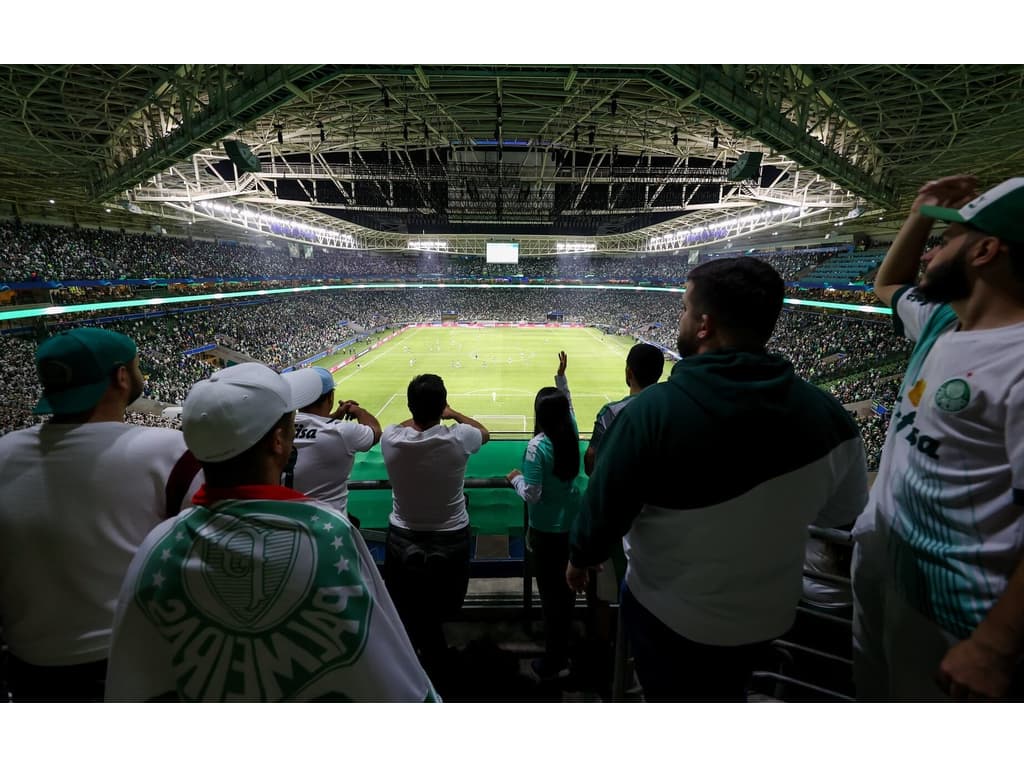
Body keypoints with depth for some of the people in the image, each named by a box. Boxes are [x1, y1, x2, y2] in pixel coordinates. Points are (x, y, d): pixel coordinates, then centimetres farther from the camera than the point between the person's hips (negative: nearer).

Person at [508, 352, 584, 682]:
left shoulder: (537, 446, -24)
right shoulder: (571, 432, -6)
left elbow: (532, 495, -22)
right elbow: (568, 403, 15)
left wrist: (515, 478, -4)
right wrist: (562, 375, 21)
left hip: (547, 531, -7)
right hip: (573, 525, 7)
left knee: (551, 593, 7)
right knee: (567, 587, 21)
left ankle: (554, 663, 23)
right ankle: (562, 649, 42)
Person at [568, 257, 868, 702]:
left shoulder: (654, 408, -30)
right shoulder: (826, 415, -17)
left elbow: (606, 503, -19)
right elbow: (841, 512, 0)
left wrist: (580, 557, 1)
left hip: (669, 613, -2)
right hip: (767, 614, 3)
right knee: (725, 697, 32)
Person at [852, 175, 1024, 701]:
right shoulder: (941, 319, 2)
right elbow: (886, 285, 24)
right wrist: (918, 216, 9)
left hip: (947, 596, -8)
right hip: (879, 548, 8)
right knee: (873, 689, 29)